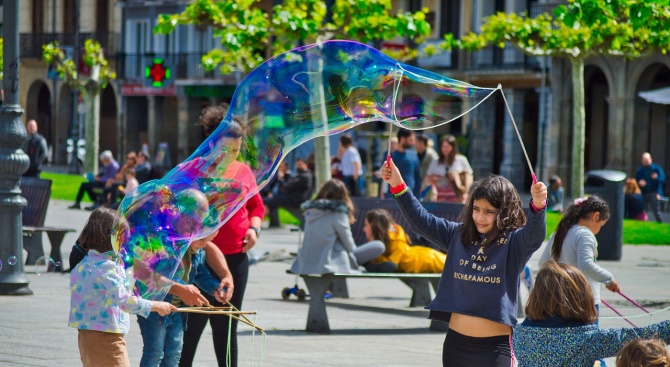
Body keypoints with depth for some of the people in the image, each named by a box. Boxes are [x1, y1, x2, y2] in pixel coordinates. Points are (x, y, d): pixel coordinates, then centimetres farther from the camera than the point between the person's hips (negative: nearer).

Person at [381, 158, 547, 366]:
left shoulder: (513, 242, -5)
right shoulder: (459, 235, 9)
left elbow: (534, 235, -25)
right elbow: (421, 221, 12)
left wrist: (538, 206, -46)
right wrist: (398, 186, 1)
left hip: (495, 347, -5)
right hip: (456, 343, 5)